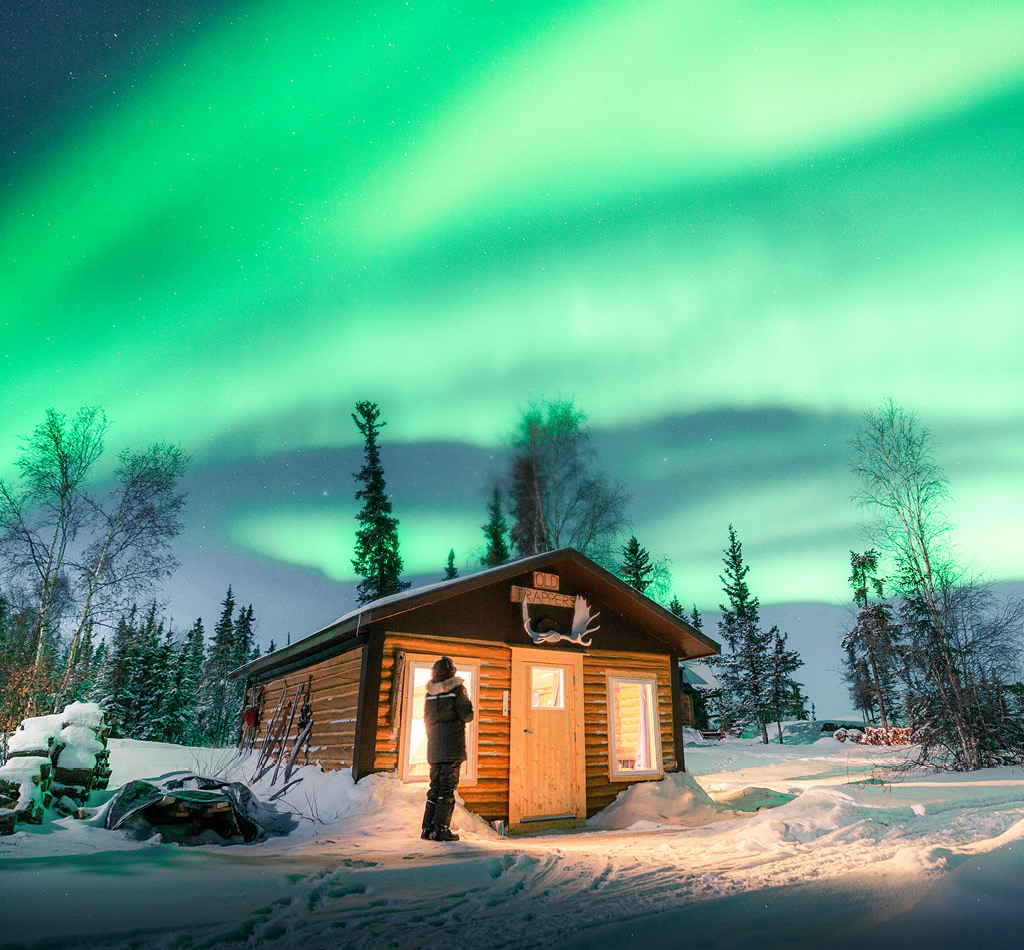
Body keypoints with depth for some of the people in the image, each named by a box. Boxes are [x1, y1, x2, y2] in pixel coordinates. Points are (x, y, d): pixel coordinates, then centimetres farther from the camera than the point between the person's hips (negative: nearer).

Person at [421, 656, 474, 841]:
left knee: (435, 786, 12)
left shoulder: (430, 692, 11)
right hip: (452, 746, -5)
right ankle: (441, 829, -6)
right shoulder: (457, 688, -7)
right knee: (447, 787, -3)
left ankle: (427, 828, 11)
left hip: (434, 748, 6)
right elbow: (467, 715, -11)